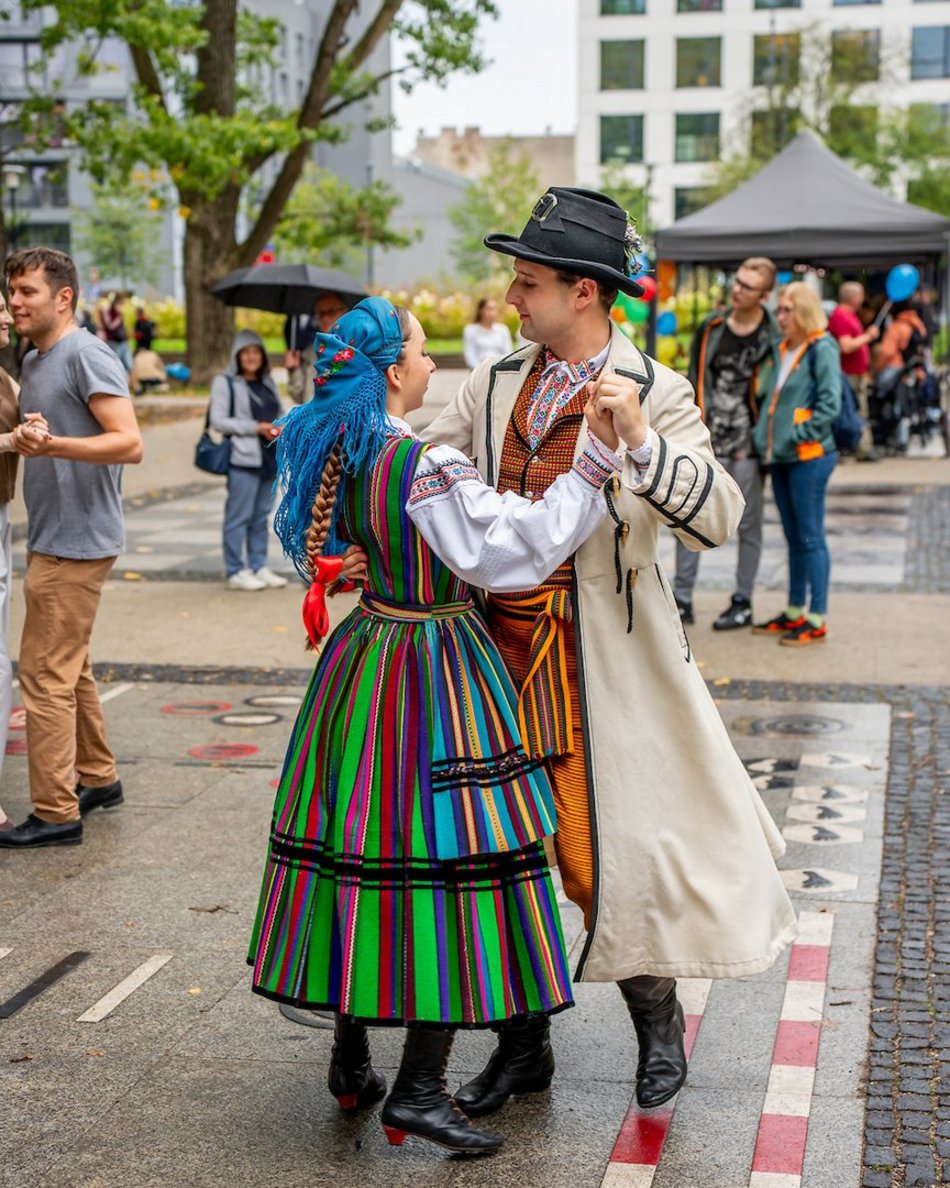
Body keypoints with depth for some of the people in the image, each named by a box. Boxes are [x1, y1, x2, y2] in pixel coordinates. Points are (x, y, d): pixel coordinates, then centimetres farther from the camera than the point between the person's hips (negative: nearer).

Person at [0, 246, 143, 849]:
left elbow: (129, 443, -23)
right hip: (54, 538, 10)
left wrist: (52, 444, -35)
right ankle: (98, 778, 30)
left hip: (76, 543, -10)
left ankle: (56, 812, -2)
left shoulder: (86, 354, -14)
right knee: (70, 668, 18)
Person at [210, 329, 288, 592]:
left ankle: (259, 567, 18)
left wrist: (281, 428, 0)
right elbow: (218, 420, -9)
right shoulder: (225, 383, -2)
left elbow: (279, 413, 25)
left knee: (261, 515, 11)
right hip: (243, 458, -7)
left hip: (270, 457, 7)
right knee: (239, 515, -5)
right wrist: (256, 428, -15)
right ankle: (236, 572, 0)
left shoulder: (268, 383, 18)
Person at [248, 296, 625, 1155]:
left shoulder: (332, 457, 6)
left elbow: (311, 557, 20)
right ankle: (418, 1089, 0)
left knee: (366, 853, 15)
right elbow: (520, 548, -24)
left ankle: (351, 1062, 26)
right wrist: (596, 460, -24)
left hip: (359, 662, 9)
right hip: (434, 674, -8)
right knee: (450, 858, -3)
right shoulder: (429, 469, -20)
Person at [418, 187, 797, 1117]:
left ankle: (656, 1020, 28)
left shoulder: (655, 393, -6)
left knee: (604, 849, -1)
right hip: (498, 647, 5)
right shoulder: (495, 385, 8)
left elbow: (719, 518, -16)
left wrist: (640, 438, -28)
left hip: (597, 657, -5)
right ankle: (522, 1045, 28)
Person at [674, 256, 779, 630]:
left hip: (746, 446, -4)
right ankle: (682, 599, 11)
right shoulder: (711, 328, 6)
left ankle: (743, 604, 16)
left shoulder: (772, 340, -6)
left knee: (747, 525, 6)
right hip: (706, 443, 4)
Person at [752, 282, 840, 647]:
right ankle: (795, 612, 22)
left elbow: (830, 404, -16)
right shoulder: (781, 350, 14)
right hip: (780, 456, 8)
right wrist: (764, 438, 10)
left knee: (810, 538, -4)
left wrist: (799, 435, -17)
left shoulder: (821, 349, -9)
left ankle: (816, 620, 1)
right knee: (794, 538, 14)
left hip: (809, 456, -8)